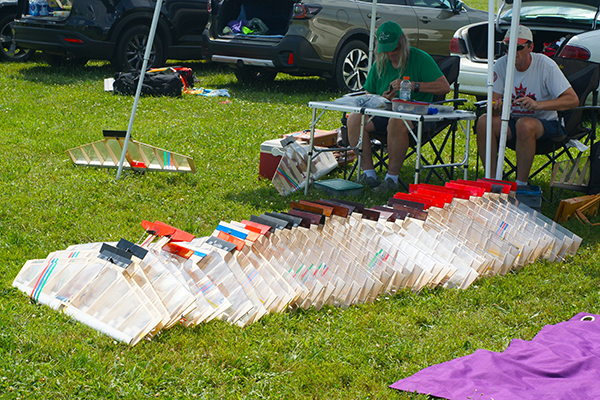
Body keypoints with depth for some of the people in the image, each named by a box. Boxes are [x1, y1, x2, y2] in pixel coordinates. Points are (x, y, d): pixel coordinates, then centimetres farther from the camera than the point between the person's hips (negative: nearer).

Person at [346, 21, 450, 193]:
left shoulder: (421, 59, -2)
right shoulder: (379, 65, 13)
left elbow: (445, 87, -10)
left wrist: (413, 85, -18)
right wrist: (382, 99, -6)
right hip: (384, 113, 5)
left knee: (396, 122, -40)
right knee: (354, 119, -21)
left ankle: (392, 177, -27)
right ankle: (368, 172, -19)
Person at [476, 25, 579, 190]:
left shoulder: (546, 65, -15)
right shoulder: (502, 64, -4)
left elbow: (573, 100, -19)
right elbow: (494, 98, -2)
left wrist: (538, 104, -34)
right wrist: (495, 106, -29)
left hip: (545, 122, -4)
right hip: (512, 120, 4)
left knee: (525, 125, -37)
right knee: (484, 121, -25)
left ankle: (522, 184, -22)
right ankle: (492, 179, -15)